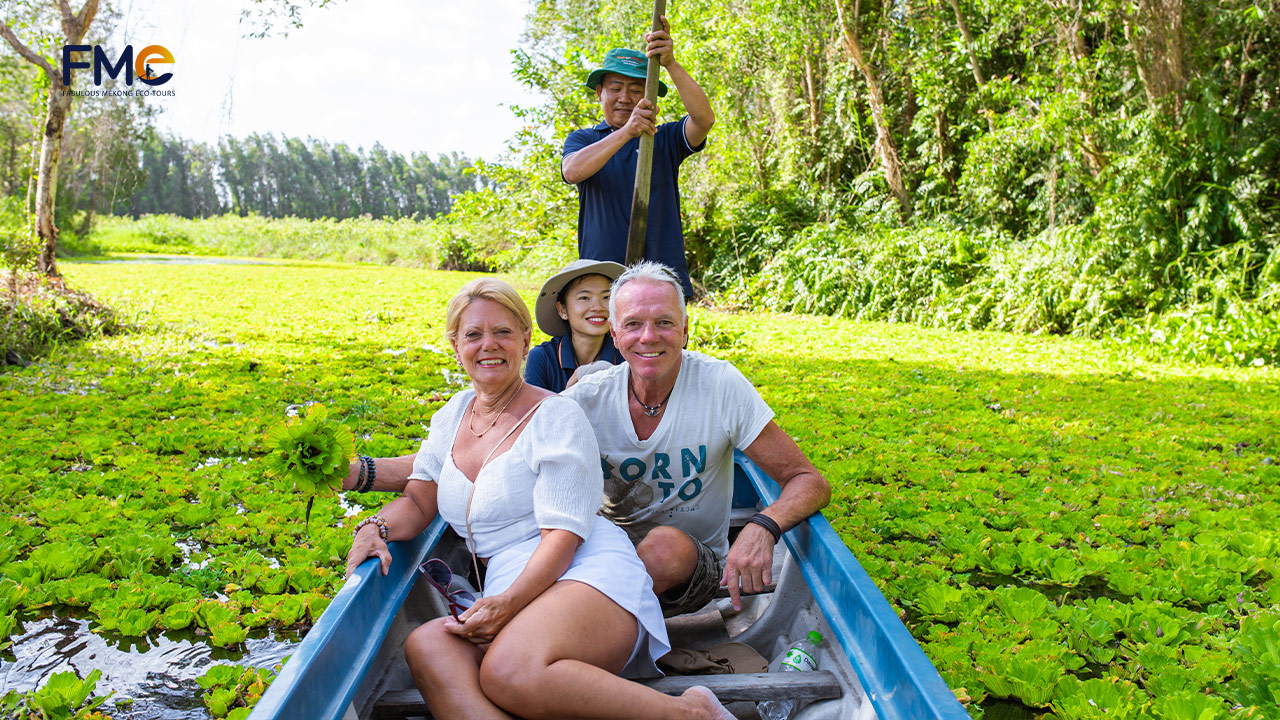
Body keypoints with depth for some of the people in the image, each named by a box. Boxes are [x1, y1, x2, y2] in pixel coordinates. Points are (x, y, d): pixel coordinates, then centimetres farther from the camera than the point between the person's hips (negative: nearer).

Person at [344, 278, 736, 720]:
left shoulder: (557, 417, -1)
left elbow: (563, 534, -8)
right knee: (425, 645, -28)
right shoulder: (453, 416, 20)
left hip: (588, 581, -6)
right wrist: (375, 527, -3)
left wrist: (509, 602, -21)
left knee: (510, 672, -38)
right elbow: (418, 500, 20)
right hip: (508, 607, 6)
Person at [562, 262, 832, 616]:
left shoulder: (721, 385, -14)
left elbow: (811, 483, -14)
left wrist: (762, 526, -36)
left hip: (693, 568, 0)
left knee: (667, 544, -33)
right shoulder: (586, 398, -9)